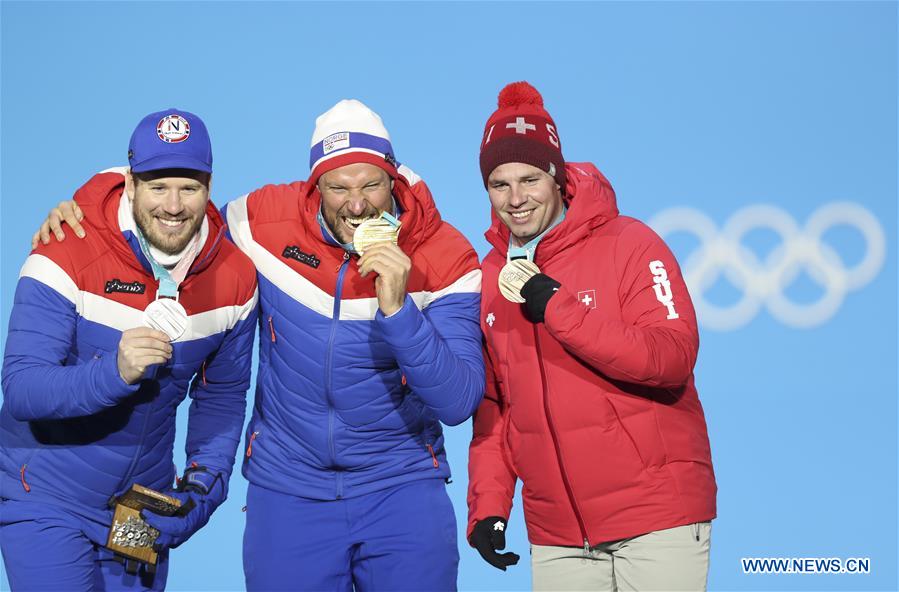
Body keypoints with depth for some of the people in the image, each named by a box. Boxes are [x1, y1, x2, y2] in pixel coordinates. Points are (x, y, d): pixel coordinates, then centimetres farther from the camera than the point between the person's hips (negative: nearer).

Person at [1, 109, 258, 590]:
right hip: (45, 502, -4)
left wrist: (202, 486, -5)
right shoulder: (65, 258, -20)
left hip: (145, 507, 4)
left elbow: (222, 394, 7)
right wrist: (114, 372, -41)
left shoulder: (235, 277, -6)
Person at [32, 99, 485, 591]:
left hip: (403, 489, -1)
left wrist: (397, 309, -31)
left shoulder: (445, 259, -13)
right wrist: (84, 216, -4)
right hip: (287, 489, 1)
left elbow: (459, 404, -19)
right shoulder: (266, 220, -9)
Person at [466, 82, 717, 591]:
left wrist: (555, 306, -21)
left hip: (657, 518, -4)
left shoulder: (629, 244, -6)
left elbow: (672, 358, -17)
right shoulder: (490, 277, 9)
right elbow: (492, 405, 14)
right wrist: (487, 504, 3)